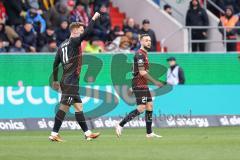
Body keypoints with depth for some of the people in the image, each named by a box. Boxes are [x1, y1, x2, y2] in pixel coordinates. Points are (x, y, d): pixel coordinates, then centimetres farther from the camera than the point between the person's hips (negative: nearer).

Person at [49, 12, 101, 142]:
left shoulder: (62, 45, 15)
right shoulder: (74, 41, -9)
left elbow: (55, 64, 15)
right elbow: (87, 32, -20)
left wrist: (55, 80, 19)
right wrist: (94, 18, -7)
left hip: (66, 81, 9)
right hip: (71, 81, -9)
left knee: (79, 107, 10)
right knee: (64, 107, -7)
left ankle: (87, 133, 11)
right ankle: (54, 134, -6)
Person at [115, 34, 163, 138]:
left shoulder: (144, 54, 18)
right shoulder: (140, 54, -14)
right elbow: (142, 72, -21)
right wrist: (155, 82, -19)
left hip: (143, 85, 10)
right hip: (139, 85, -10)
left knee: (150, 106, 7)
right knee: (141, 108, -13)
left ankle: (149, 133, 10)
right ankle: (120, 125, -9)